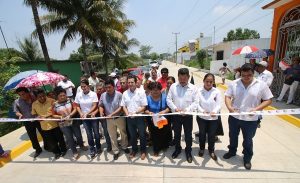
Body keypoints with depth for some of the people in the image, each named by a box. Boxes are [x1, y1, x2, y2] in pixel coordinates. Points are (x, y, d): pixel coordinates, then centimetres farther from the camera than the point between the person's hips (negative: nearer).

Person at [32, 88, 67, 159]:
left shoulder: (52, 101, -15)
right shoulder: (34, 104, -2)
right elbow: (34, 114, 8)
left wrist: (46, 115, -23)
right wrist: (37, 116, -12)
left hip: (55, 124, -3)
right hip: (45, 127, 3)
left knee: (60, 139, 15)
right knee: (51, 141, 17)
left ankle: (63, 150, 39)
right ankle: (56, 152, 40)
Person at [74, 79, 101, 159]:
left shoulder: (93, 94, -11)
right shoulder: (78, 95, -3)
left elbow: (95, 106, -13)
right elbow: (77, 106, 4)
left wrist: (87, 113, -19)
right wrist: (81, 113, -10)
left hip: (93, 116, -2)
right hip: (84, 118, 2)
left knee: (96, 133, 7)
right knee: (89, 134, 11)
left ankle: (98, 147, 31)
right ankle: (92, 150, 28)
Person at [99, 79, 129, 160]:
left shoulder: (119, 94, -16)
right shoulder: (103, 95, -4)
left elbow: (121, 107, -17)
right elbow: (101, 106, 6)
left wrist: (112, 114, -25)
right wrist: (101, 113, -13)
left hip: (119, 118, -2)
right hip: (109, 119, 3)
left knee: (123, 133, 17)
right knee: (112, 136, 15)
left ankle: (124, 147, 43)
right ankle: (116, 151, 34)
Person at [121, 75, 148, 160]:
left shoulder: (141, 93, -10)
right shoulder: (125, 93, 1)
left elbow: (144, 107, -10)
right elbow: (123, 106, 6)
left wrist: (135, 112, -19)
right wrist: (127, 113, -11)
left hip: (139, 117, -3)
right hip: (129, 118, 3)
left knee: (142, 135, 9)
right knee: (132, 135, 18)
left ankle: (143, 151, 32)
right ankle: (134, 150, 39)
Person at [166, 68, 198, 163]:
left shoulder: (193, 88, -7)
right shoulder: (173, 86, -4)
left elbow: (195, 102, -8)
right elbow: (168, 99, -3)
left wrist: (187, 109, -21)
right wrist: (175, 108, -17)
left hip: (188, 115, -1)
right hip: (176, 115, 2)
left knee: (188, 135, 13)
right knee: (176, 133, 18)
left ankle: (188, 151, 37)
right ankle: (177, 149, 41)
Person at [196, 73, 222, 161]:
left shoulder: (217, 91, -8)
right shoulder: (199, 90, -11)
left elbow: (218, 105, -11)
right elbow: (197, 104, -12)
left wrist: (214, 112, -30)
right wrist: (202, 111, -29)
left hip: (213, 118, 1)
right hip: (201, 117, 0)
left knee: (212, 135, 15)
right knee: (202, 133, 18)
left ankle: (211, 151, 39)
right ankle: (201, 148, 43)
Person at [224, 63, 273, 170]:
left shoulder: (261, 85, -9)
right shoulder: (234, 84, -6)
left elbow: (268, 100, -5)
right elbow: (227, 96, -4)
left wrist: (256, 109, -21)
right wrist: (229, 107, -23)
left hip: (251, 119, -2)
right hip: (234, 117, 2)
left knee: (248, 140, 16)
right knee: (233, 136, 21)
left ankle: (247, 158, 40)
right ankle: (232, 151, 47)